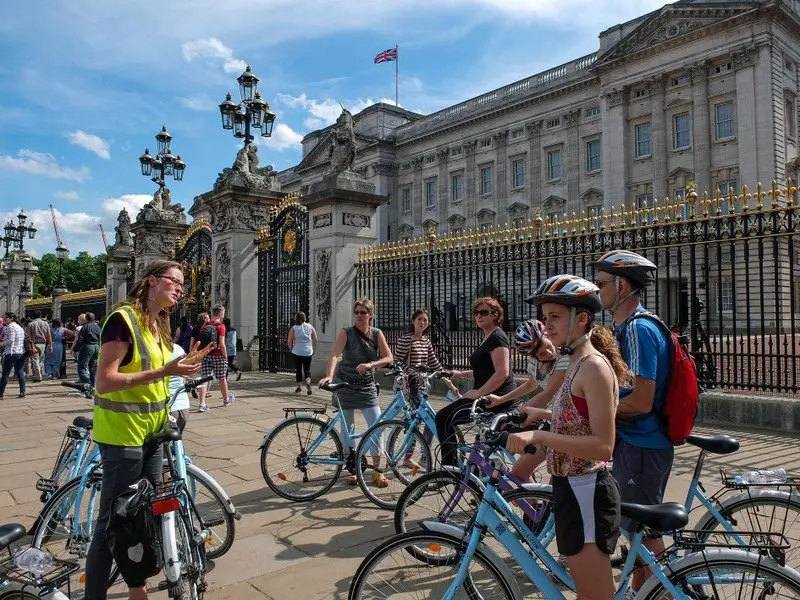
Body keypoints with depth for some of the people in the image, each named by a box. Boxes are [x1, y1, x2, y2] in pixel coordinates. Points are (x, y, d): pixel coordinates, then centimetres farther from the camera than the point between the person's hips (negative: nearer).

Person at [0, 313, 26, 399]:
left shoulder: (10, 327, -9)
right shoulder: (20, 327, 16)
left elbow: (10, 341, -18)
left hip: (11, 353, -8)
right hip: (21, 353, 8)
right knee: (20, 373, 8)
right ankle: (22, 392, 7)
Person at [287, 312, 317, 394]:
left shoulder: (293, 328, -5)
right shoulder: (310, 326, 1)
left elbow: (289, 342, -1)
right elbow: (315, 339, 4)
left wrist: (291, 348, 17)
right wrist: (312, 348, 19)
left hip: (297, 352, -1)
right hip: (308, 352, 1)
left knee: (298, 369, 11)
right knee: (307, 369, 8)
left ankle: (298, 387, 18)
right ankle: (308, 381, -17)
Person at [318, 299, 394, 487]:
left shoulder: (377, 334, -3)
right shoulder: (346, 333, -11)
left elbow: (389, 358, -9)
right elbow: (334, 355, -25)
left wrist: (370, 364, -27)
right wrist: (329, 376, -43)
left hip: (367, 386, 2)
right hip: (346, 385, -2)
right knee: (347, 427, 6)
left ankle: (376, 471, 7)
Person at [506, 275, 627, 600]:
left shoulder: (594, 366, -20)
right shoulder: (578, 364, 9)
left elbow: (602, 446, -25)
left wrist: (538, 436, -30)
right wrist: (545, 414, 19)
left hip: (585, 492, -10)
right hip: (573, 489, 10)